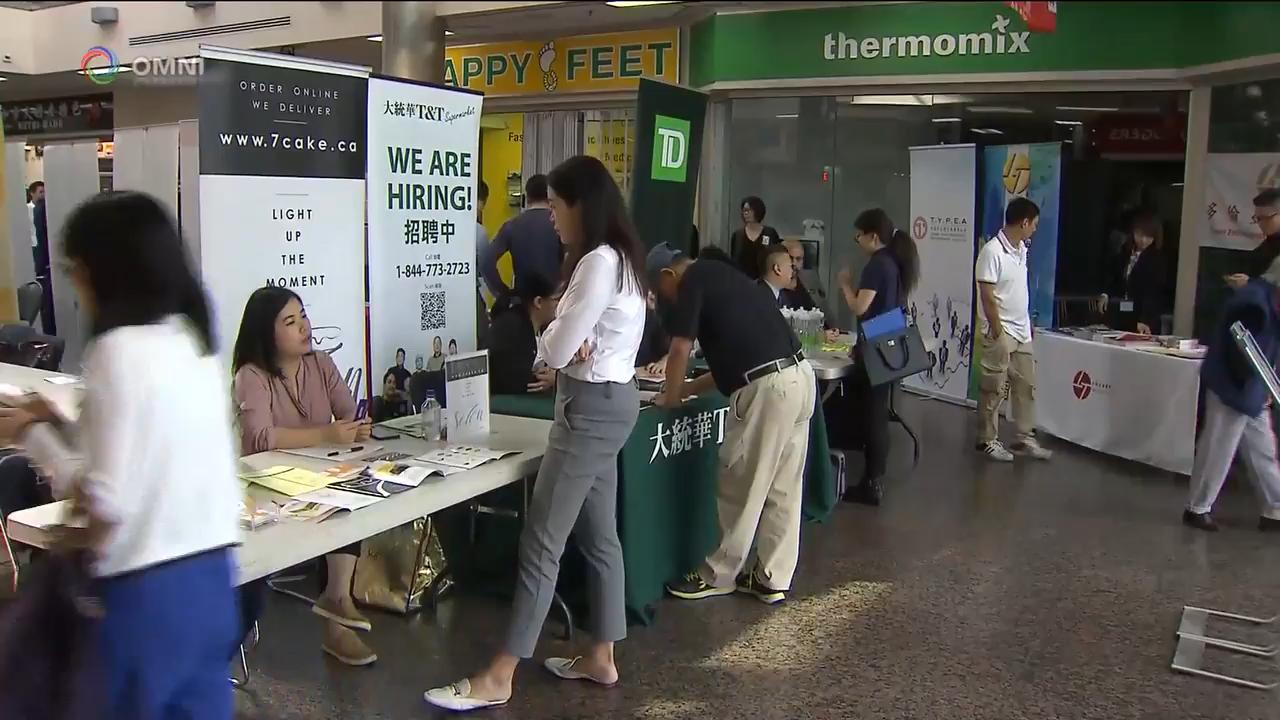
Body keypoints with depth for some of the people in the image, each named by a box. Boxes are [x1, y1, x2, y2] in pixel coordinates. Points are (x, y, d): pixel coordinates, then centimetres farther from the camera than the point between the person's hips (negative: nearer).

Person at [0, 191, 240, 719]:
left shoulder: (118, 349, -16)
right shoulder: (191, 338, 7)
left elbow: (106, 501, -16)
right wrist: (60, 423, 17)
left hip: (150, 590, -7)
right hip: (211, 576, 7)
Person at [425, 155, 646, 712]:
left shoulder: (598, 263, -20)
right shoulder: (615, 257, 13)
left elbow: (555, 351, -20)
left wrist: (556, 336, 2)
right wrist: (571, 340, -11)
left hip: (593, 406, -11)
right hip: (605, 400, 11)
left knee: (540, 542, -6)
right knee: (599, 536, 15)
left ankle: (499, 679, 2)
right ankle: (601, 658, 26)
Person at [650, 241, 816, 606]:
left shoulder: (693, 281, -1)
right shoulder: (721, 276, 26)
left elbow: (680, 350, -4)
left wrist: (670, 397, 13)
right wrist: (691, 388, 31)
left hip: (768, 387, -9)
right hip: (800, 377, 9)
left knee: (741, 489, 6)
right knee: (783, 490, 15)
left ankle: (718, 576, 20)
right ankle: (774, 579, 25)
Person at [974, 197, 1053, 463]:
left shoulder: (1021, 249, 9)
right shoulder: (992, 251, -18)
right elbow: (987, 295, -19)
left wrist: (1025, 324, 15)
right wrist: (997, 331, -18)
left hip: (1022, 331, 9)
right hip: (1001, 332, -9)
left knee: (1026, 385, 12)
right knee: (994, 389, 0)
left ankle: (1025, 439, 21)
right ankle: (987, 440, 11)